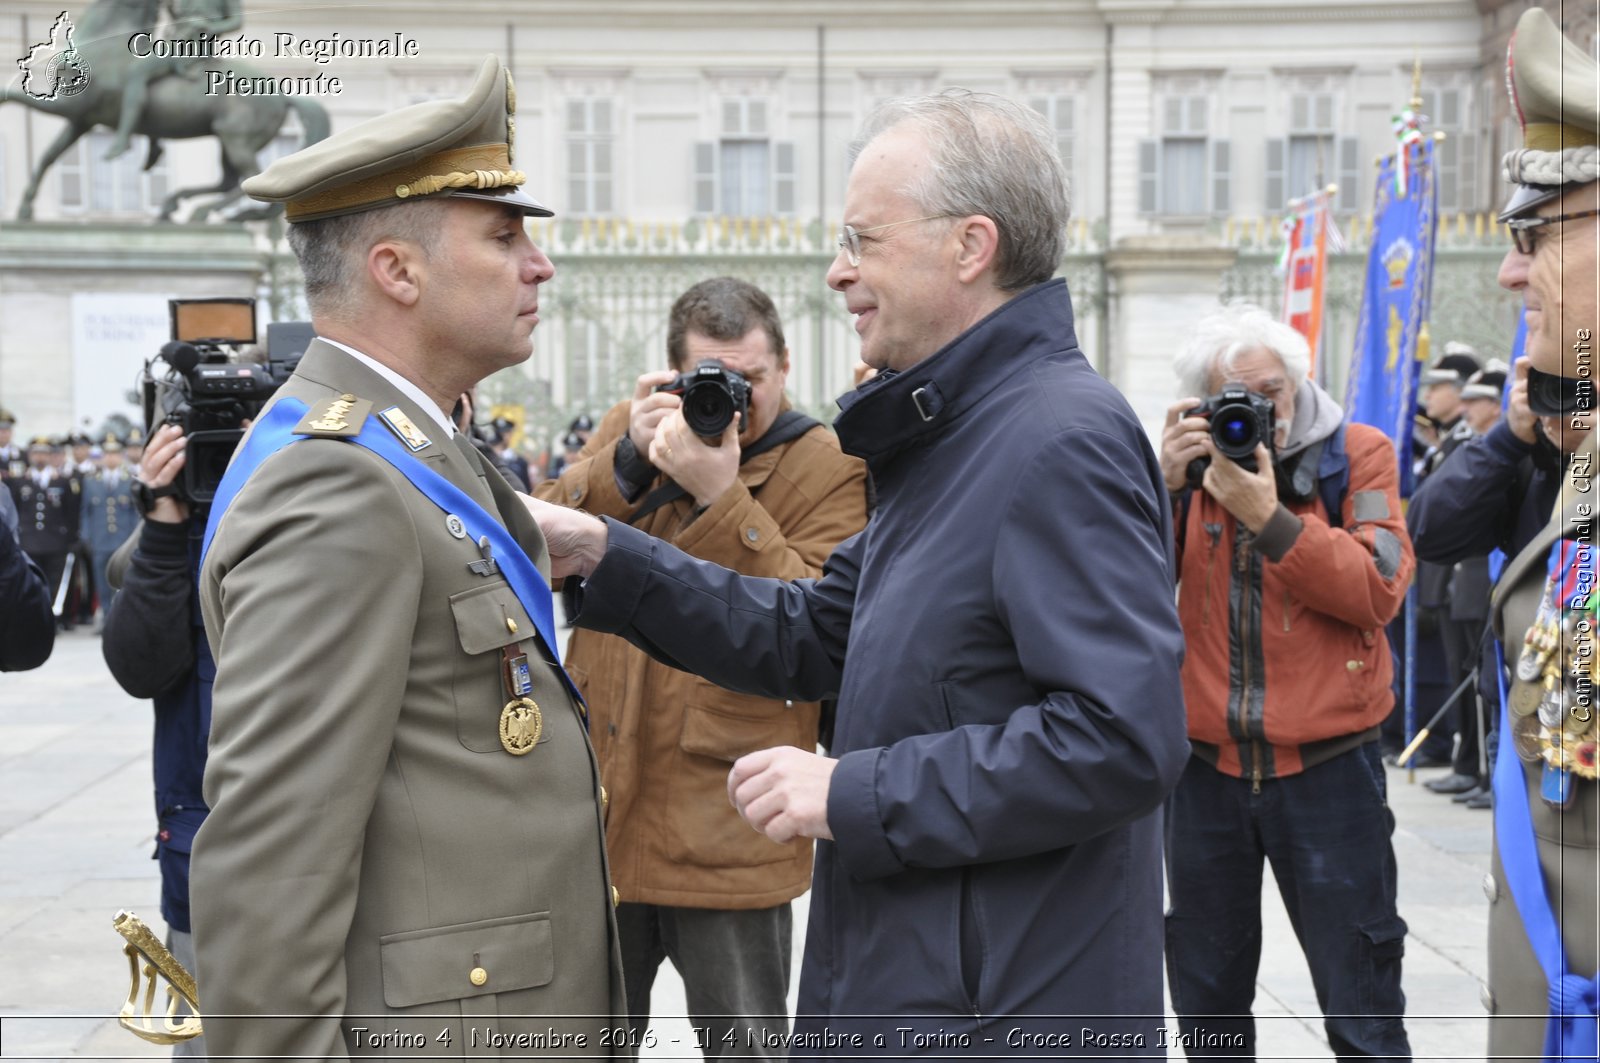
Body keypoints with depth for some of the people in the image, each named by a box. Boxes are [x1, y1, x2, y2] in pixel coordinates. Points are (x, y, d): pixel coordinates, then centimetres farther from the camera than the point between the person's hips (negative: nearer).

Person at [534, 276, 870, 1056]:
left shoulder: (826, 468, -6)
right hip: (596, 800, 4)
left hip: (729, 829, -4)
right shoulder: (632, 426, 8)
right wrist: (631, 459, -14)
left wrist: (721, 496, -24)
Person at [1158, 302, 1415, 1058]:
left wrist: (1269, 517, -24)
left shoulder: (1354, 455, -3)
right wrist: (1165, 484, -18)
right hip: (1207, 763, 3)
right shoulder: (1186, 461, 5)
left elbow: (1380, 590, -16)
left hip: (1327, 764, -2)